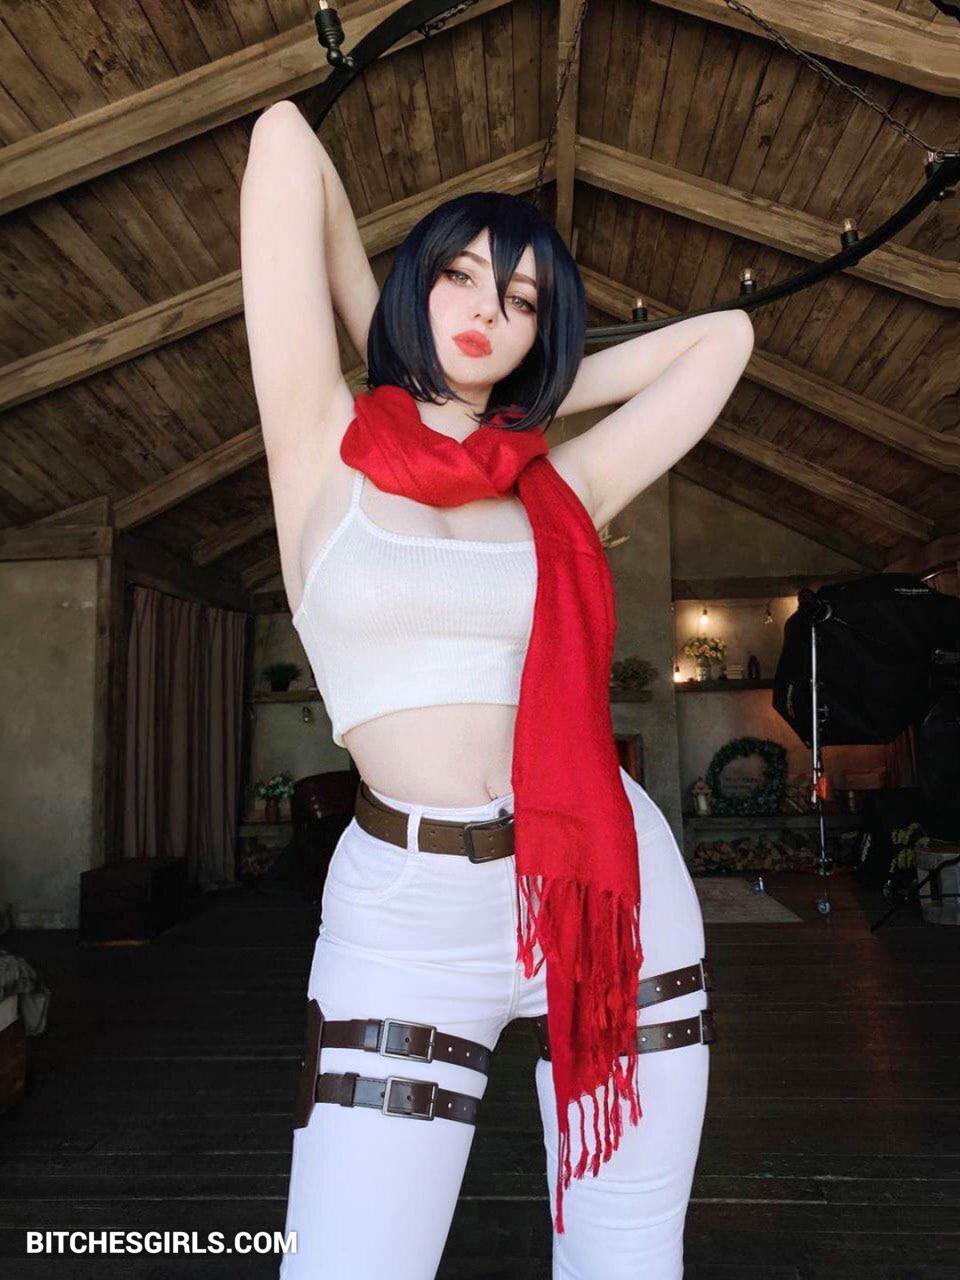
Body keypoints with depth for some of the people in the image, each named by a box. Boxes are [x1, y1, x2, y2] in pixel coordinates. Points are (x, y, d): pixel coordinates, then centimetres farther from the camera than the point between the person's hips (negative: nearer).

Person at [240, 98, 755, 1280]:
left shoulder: (553, 492, 7)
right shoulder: (323, 444, 2)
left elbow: (724, 337, 17)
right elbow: (283, 136, 2)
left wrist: (527, 398, 14)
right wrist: (382, 347, 13)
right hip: (406, 921, -2)